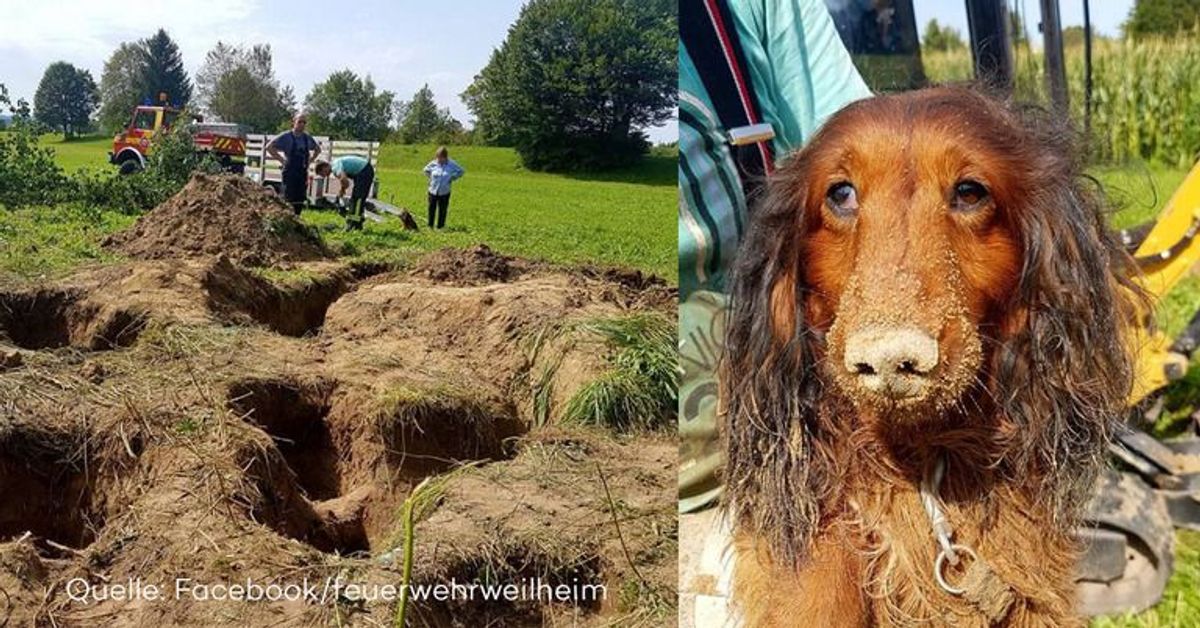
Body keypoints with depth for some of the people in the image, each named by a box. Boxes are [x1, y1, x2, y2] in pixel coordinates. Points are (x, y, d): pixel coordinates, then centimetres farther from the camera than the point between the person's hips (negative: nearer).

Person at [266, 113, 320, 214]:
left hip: (303, 173, 5)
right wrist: (281, 159, -9)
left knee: (300, 201, 6)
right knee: (289, 200, -6)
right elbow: (269, 147, -7)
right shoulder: (286, 136, -7)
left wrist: (310, 160, 12)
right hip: (290, 172, -5)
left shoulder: (308, 138, 8)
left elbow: (318, 149, 26)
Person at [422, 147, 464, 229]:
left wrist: (452, 177, -1)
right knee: (431, 209, 9)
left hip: (444, 193, -1)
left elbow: (461, 171, 4)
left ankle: (440, 227, 17)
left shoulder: (451, 164, -10)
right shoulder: (433, 164, -6)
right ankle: (430, 226, 24)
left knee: (442, 211, 5)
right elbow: (426, 170, 15)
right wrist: (431, 177, 4)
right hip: (433, 191, 1)